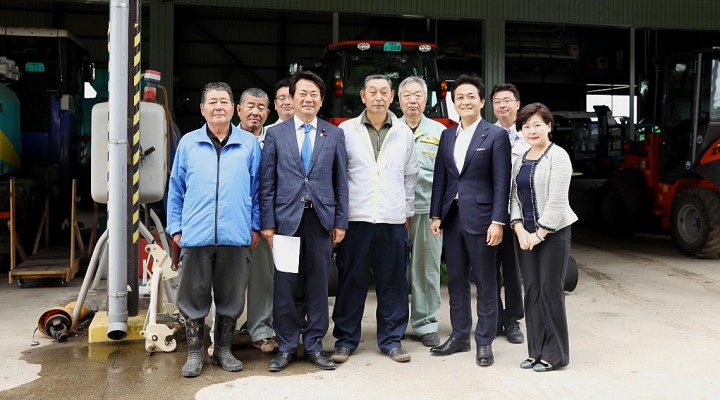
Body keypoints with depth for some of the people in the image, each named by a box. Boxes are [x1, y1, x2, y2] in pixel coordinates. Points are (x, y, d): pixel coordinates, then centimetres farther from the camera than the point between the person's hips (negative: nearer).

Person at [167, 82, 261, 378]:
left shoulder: (249, 144, 6)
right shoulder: (188, 143, 7)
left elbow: (256, 188, 9)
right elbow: (176, 188, 11)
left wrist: (256, 226, 5)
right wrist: (175, 227, 7)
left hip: (236, 236, 0)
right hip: (196, 235, 0)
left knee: (231, 297, 10)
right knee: (194, 297, 7)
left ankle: (223, 350, 26)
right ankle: (194, 353, 20)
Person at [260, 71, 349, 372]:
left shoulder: (334, 135, 9)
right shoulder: (276, 134, 6)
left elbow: (341, 182, 7)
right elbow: (267, 183, 3)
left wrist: (341, 222, 2)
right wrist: (267, 223, -3)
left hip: (321, 219, 1)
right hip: (287, 219, -1)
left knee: (318, 285, 7)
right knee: (285, 286, 3)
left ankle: (314, 345, 19)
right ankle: (287, 347, 16)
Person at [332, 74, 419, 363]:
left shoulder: (404, 133, 10)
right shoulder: (346, 130, 3)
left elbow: (410, 176, 16)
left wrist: (407, 212, 11)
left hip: (393, 220, 2)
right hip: (355, 218, -2)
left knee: (393, 282, 5)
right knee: (351, 281, 3)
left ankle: (391, 339, 18)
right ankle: (345, 339, 16)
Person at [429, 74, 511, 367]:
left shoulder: (496, 135, -4)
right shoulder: (447, 135, 12)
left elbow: (502, 182, -8)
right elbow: (440, 178, 12)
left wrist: (498, 221, -14)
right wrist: (436, 215, 7)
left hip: (480, 217, -5)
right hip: (452, 217, 5)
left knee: (485, 282, 4)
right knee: (456, 280, 13)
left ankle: (484, 342, 15)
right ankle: (459, 336, 25)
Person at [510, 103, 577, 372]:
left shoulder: (558, 156, -8)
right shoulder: (521, 159, 12)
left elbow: (557, 200, -14)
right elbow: (514, 196, 10)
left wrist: (540, 234, -13)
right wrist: (520, 230, -3)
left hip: (553, 232, -6)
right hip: (526, 234, 6)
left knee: (550, 291, -3)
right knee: (531, 291, 8)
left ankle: (555, 355, 8)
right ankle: (536, 351, 17)